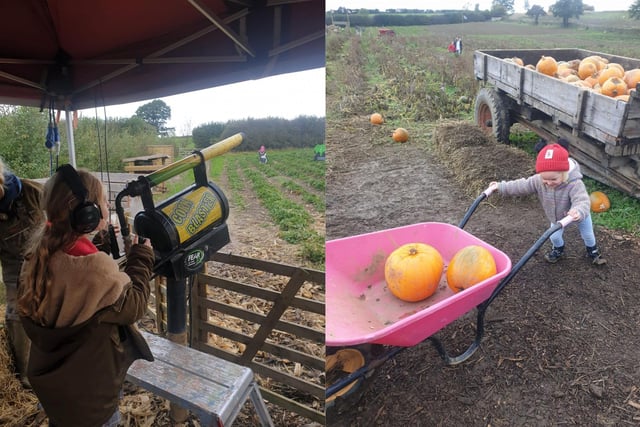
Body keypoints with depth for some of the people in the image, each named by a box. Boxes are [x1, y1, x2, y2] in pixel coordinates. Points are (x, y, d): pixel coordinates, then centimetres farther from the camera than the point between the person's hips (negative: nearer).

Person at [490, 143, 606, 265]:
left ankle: (592, 250, 52)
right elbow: (522, 186, -20)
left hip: (580, 214, -3)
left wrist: (579, 212, -80)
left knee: (587, 234, 20)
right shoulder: (538, 181, -33)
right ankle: (558, 249, 52)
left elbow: (583, 202, -57)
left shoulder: (575, 184, -47)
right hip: (557, 216, 3)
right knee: (554, 236, 17)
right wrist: (500, 187, -20)